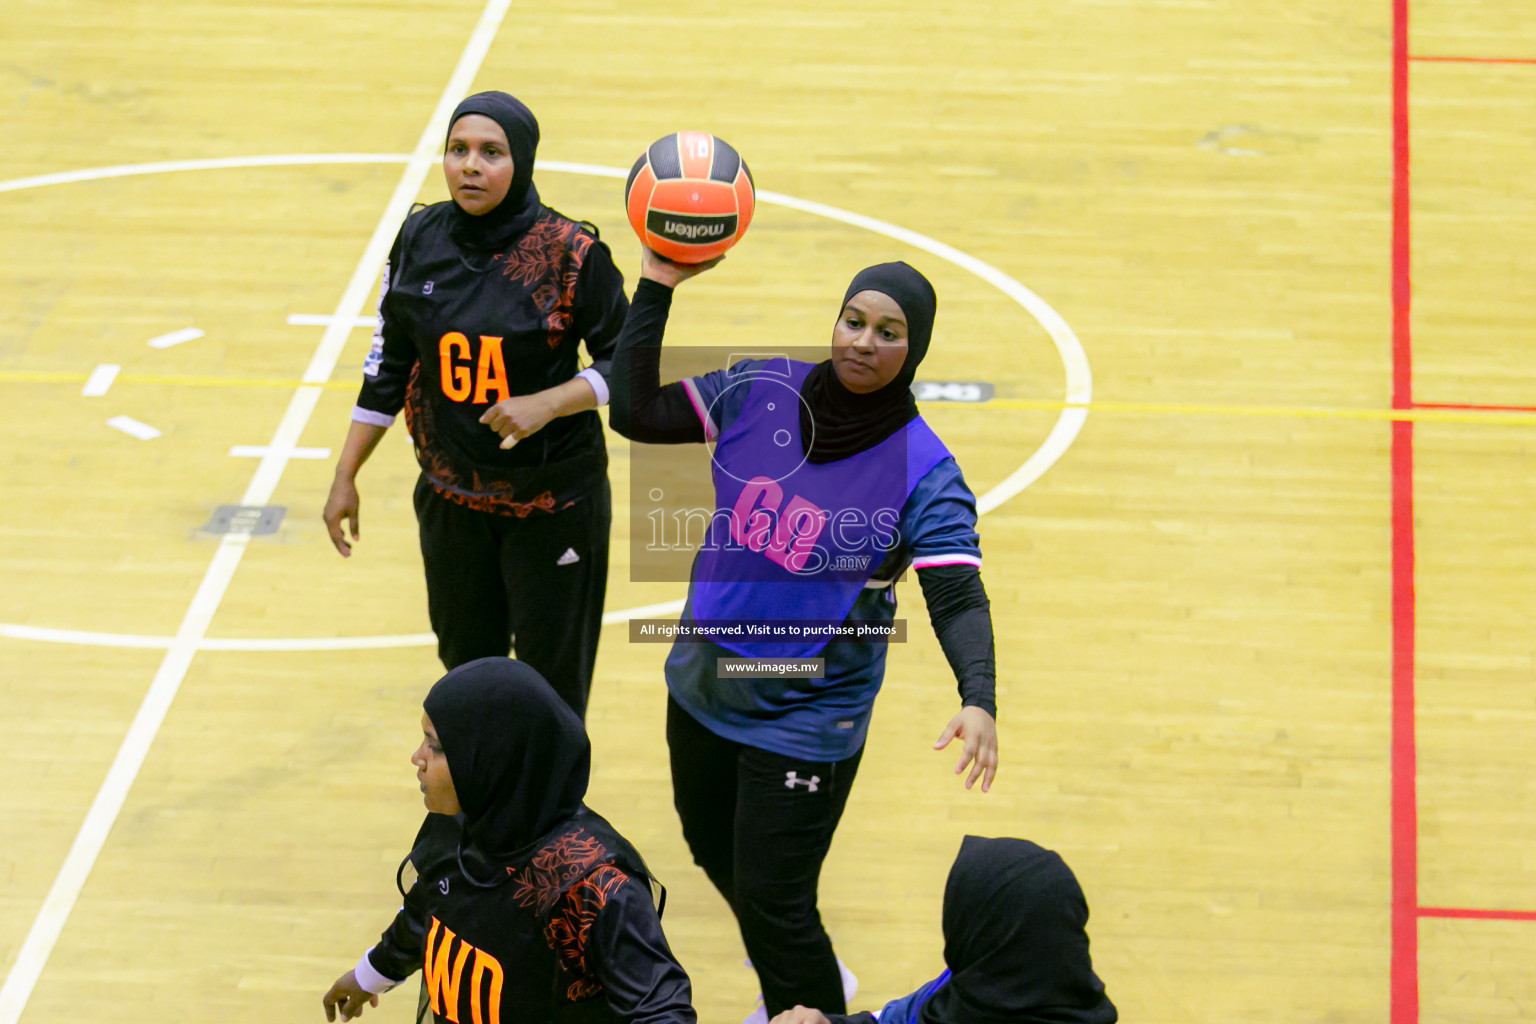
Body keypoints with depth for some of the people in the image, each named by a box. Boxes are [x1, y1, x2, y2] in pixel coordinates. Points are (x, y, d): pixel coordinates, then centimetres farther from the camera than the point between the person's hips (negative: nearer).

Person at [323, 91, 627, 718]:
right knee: (466, 665, 13)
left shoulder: (570, 254, -15)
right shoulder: (420, 241, -3)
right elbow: (389, 365, 7)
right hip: (451, 497, 4)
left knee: (552, 676, 1)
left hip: (552, 502, -4)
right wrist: (345, 477, 8)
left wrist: (546, 404, -23)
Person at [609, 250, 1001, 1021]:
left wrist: (978, 701, -42)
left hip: (806, 719, -5)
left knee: (772, 904, -2)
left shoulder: (924, 474, -18)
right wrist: (658, 283, -14)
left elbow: (958, 601, -24)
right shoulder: (762, 391, -7)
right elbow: (635, 412, -7)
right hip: (703, 688, 6)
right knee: (716, 854, 24)